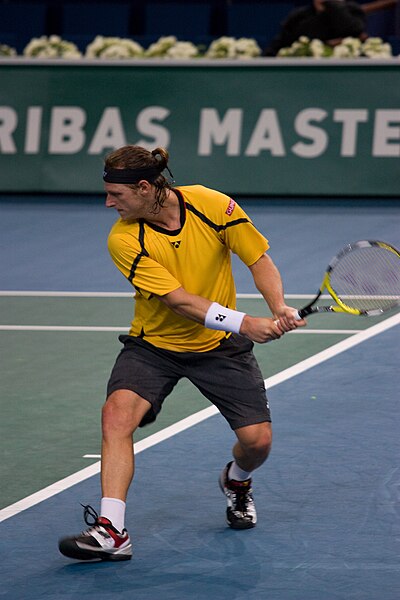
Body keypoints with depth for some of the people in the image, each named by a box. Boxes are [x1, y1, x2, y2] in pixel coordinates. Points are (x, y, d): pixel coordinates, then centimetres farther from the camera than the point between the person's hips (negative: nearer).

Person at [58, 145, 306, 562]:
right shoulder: (124, 240, -19)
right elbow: (179, 300, -24)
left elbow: (259, 259, -5)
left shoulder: (213, 206, -16)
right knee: (117, 411, -27)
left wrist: (278, 308, -23)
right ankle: (111, 531, -30)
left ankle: (236, 482, 30)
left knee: (257, 440, -9)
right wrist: (245, 323, -35)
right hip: (153, 343, -1)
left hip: (218, 345, 1)